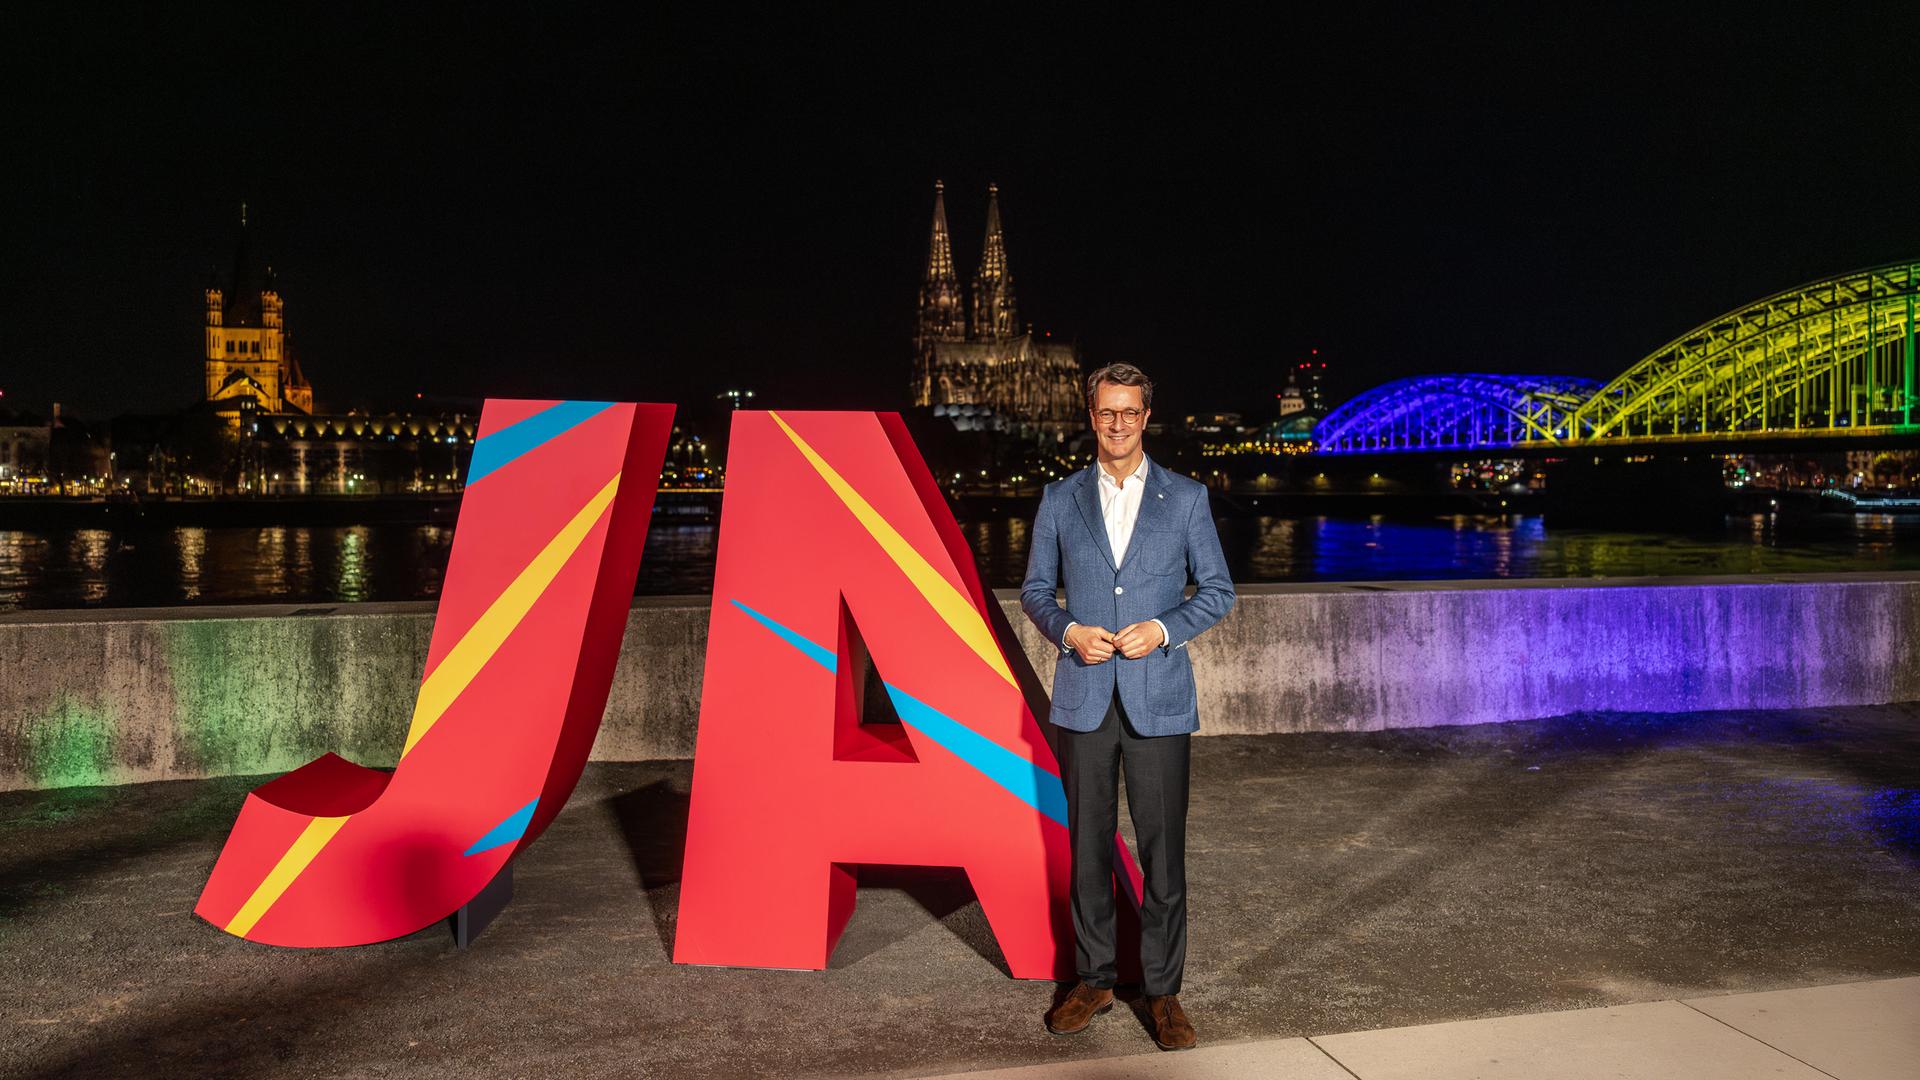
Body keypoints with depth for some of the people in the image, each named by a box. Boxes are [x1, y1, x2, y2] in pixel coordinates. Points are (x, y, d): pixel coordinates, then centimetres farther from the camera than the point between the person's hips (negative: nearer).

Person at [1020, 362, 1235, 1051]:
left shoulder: (1187, 498, 3)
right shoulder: (1060, 499, 7)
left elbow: (1217, 589, 6)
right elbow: (1035, 589, 11)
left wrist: (1162, 629, -11)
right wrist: (1068, 630, -8)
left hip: (1158, 699, -1)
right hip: (1083, 699, 1)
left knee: (1163, 849, 2)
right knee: (1088, 844, 8)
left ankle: (1162, 990, 15)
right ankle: (1094, 980, 22)